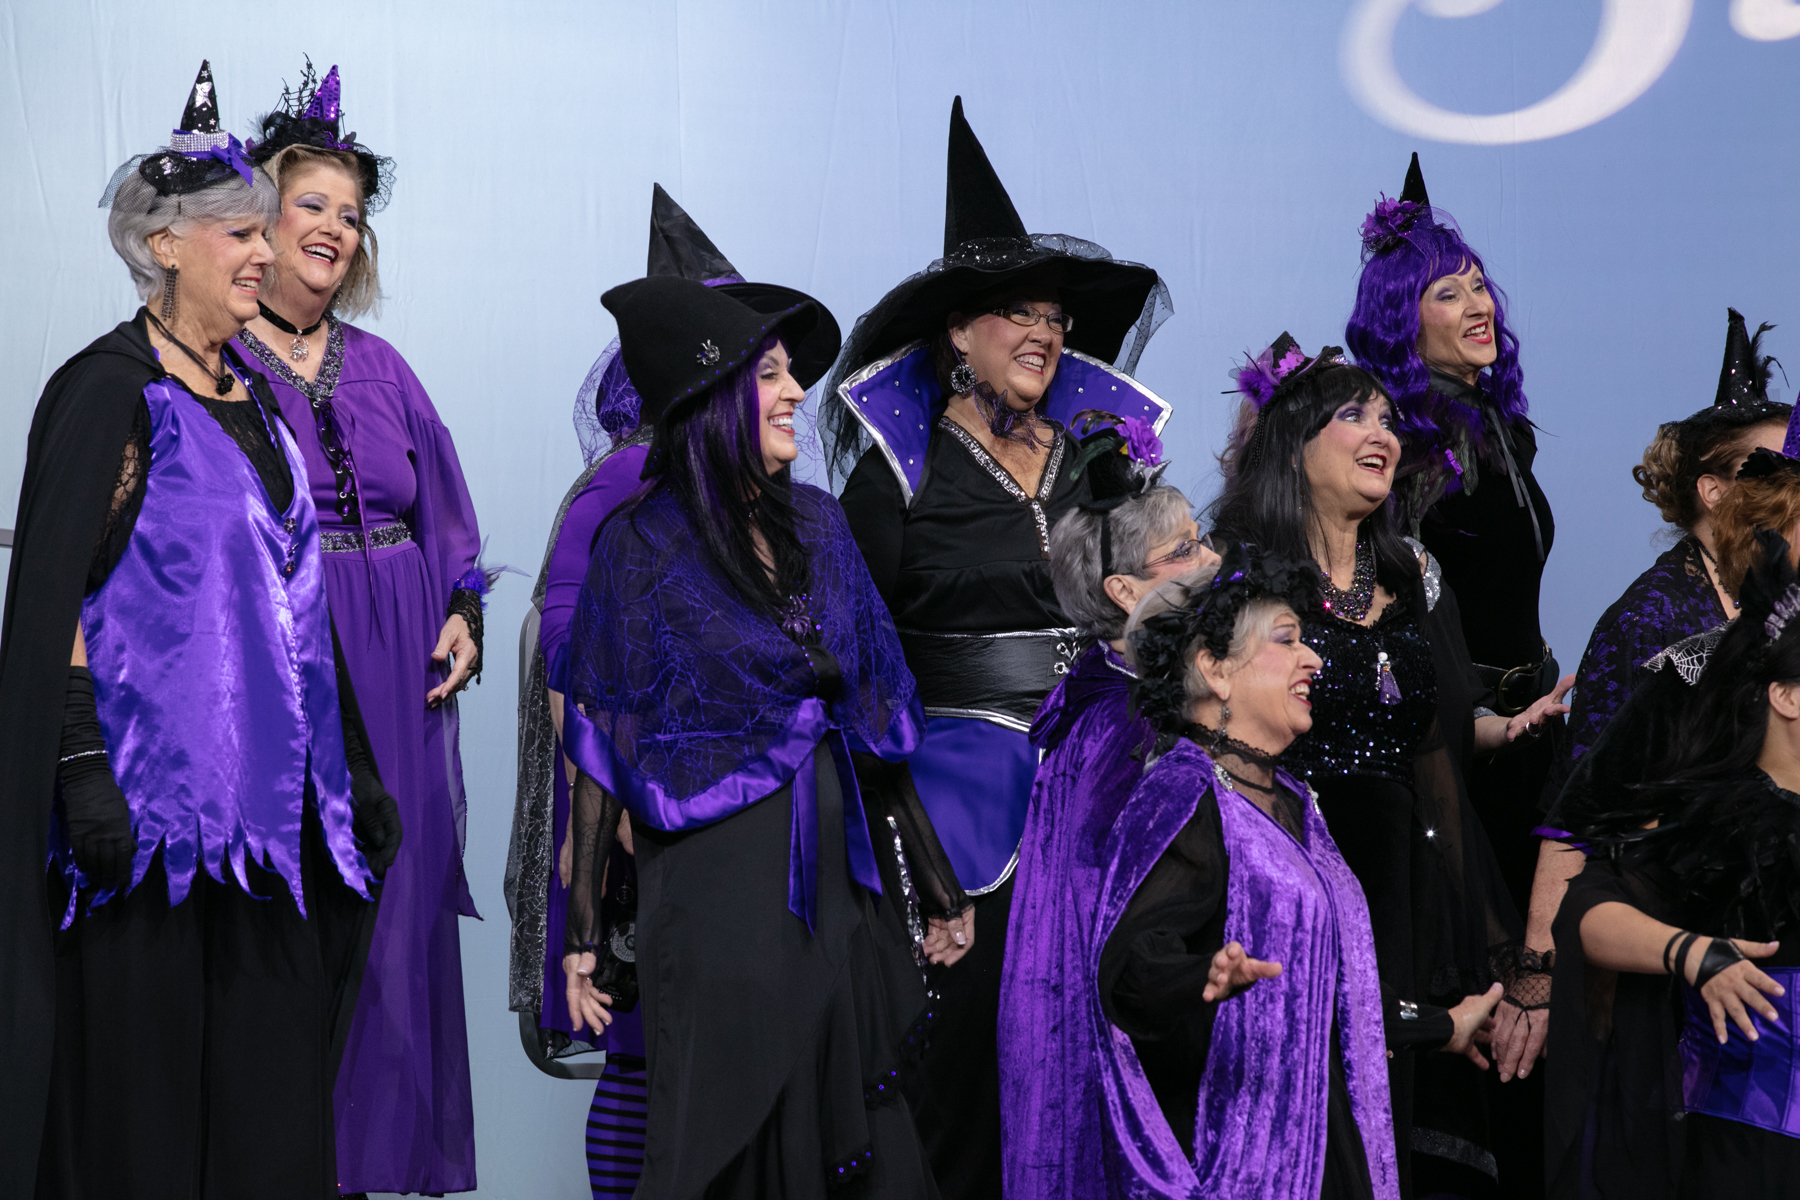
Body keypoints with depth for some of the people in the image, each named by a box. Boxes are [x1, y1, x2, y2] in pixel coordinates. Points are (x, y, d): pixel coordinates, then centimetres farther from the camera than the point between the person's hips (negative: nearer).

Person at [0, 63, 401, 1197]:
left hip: (274, 802, 7)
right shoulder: (108, 390, -8)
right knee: (149, 1088, 1)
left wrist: (356, 763, 17)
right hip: (159, 796, -7)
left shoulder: (251, 391, 15)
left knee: (280, 1088, 8)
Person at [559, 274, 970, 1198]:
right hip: (719, 891, -5)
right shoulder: (643, 547, -8)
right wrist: (581, 935, -10)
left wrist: (934, 885, 11)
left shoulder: (816, 524, 7)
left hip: (838, 884, 5)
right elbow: (603, 755, -8)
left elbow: (873, 716, 10)